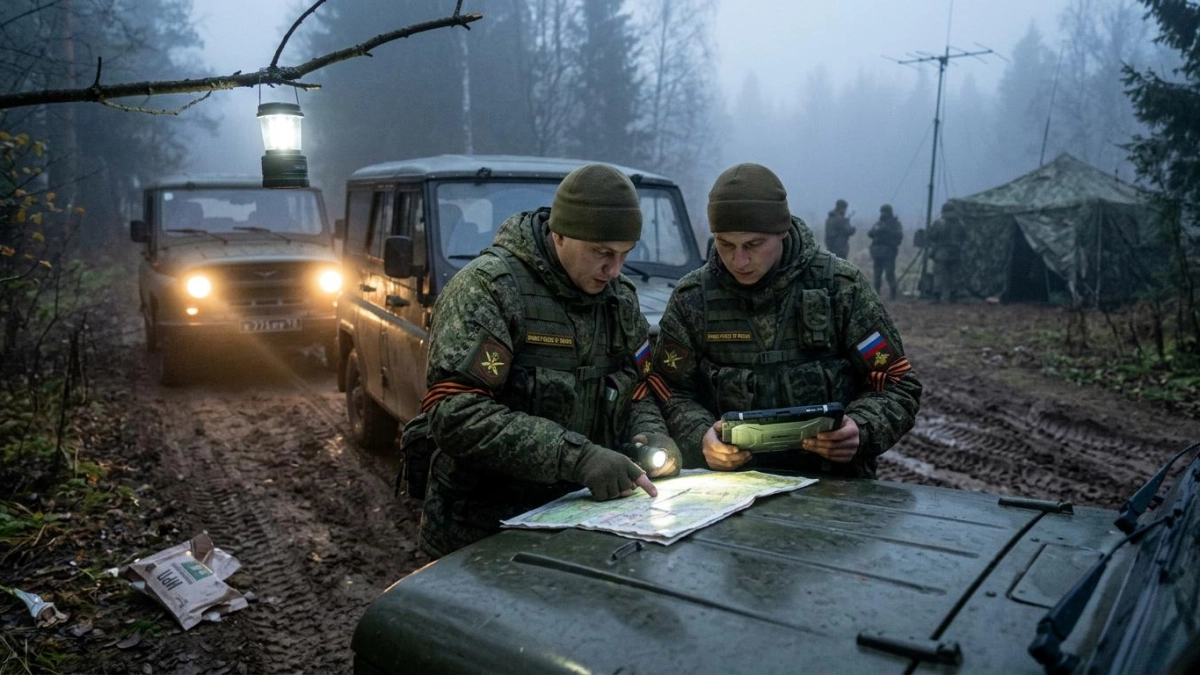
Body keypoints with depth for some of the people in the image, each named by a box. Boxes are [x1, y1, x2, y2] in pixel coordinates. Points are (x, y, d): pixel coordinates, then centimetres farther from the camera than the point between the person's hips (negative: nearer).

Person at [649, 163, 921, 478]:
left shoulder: (841, 286, 0)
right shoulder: (691, 298, 3)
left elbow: (898, 386, 4)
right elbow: (671, 393, 5)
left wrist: (860, 429, -16)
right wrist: (701, 437, -16)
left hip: (831, 485, 0)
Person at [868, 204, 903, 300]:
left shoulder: (895, 223, 3)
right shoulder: (878, 223, 16)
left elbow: (899, 235, -11)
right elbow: (870, 234, 7)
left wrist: (888, 230, -20)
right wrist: (876, 230, -12)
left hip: (889, 252, -5)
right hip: (877, 251, 5)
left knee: (890, 273, -12)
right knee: (877, 274, 7)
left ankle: (893, 295, -10)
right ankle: (876, 293, 14)